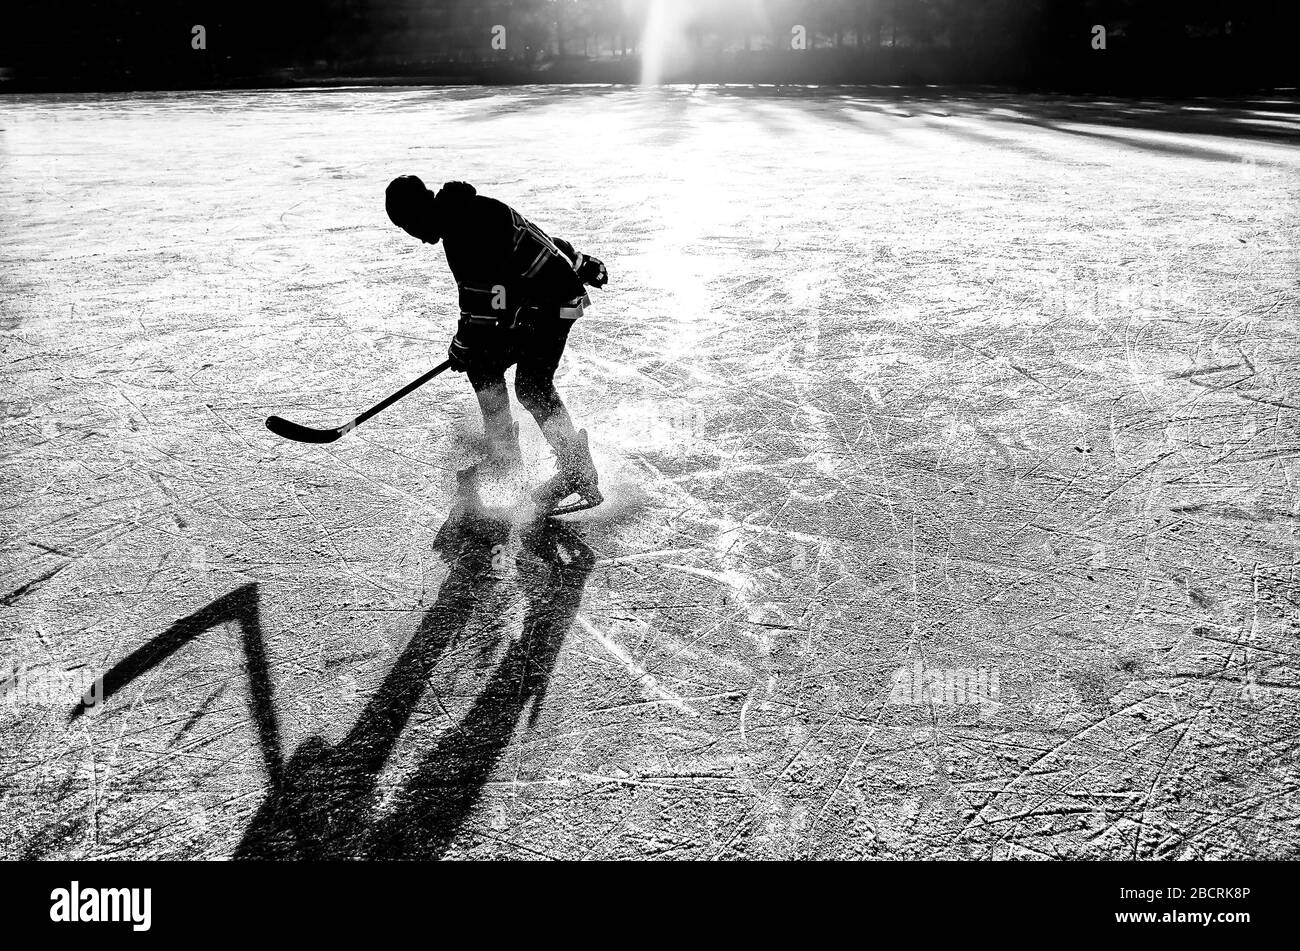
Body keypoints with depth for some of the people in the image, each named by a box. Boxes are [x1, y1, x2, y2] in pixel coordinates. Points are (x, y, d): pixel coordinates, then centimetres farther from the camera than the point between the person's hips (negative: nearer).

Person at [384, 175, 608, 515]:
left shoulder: (464, 227, -18)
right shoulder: (469, 211, 15)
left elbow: (479, 296, -21)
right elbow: (538, 236, 22)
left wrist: (463, 345, -10)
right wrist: (581, 262, 29)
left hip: (552, 302, -10)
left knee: (532, 386, -11)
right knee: (483, 364, 10)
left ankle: (578, 471, -9)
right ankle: (502, 453, 12)